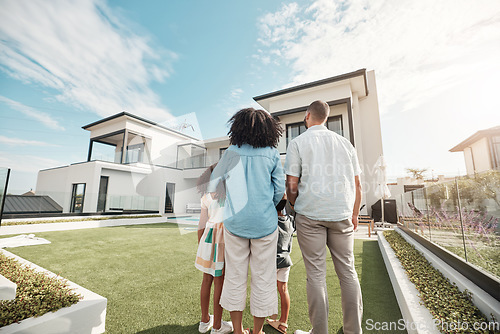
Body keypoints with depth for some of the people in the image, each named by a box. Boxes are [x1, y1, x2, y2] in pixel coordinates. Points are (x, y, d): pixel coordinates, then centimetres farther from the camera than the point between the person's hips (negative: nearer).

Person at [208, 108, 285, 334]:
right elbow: (280, 190, 0)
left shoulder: (231, 152, 0)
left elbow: (212, 185, 6)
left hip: (235, 222, 1)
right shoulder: (271, 153, -2)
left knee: (235, 276, 16)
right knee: (262, 278, 14)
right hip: (264, 223, -1)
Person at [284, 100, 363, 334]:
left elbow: (292, 185, -5)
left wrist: (296, 207, 12)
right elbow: (357, 184, 11)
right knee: (347, 271, 14)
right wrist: (354, 214, 21)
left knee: (316, 274, 5)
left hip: (310, 215, -3)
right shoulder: (345, 142, 12)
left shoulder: (298, 143, 0)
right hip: (341, 214, 4)